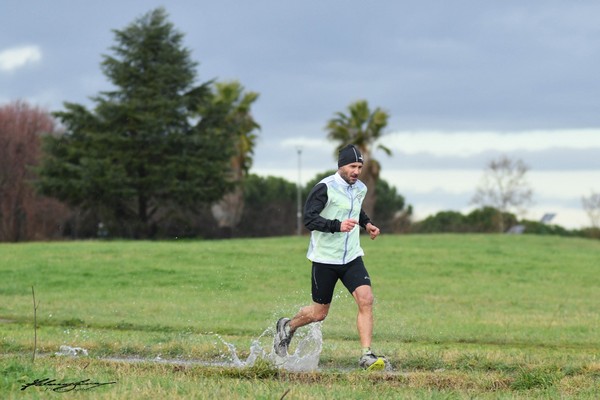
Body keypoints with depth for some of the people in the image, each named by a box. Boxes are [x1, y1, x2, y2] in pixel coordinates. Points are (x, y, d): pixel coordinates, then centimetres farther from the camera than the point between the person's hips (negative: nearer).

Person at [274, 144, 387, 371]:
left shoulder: (360, 189, 9)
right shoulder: (325, 188, -14)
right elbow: (309, 219, -22)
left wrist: (366, 223, 14)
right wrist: (338, 226, -34)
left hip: (352, 258, 5)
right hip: (325, 258, -5)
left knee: (366, 299, -17)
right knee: (319, 313, 4)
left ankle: (366, 356, -17)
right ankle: (287, 327, 35)